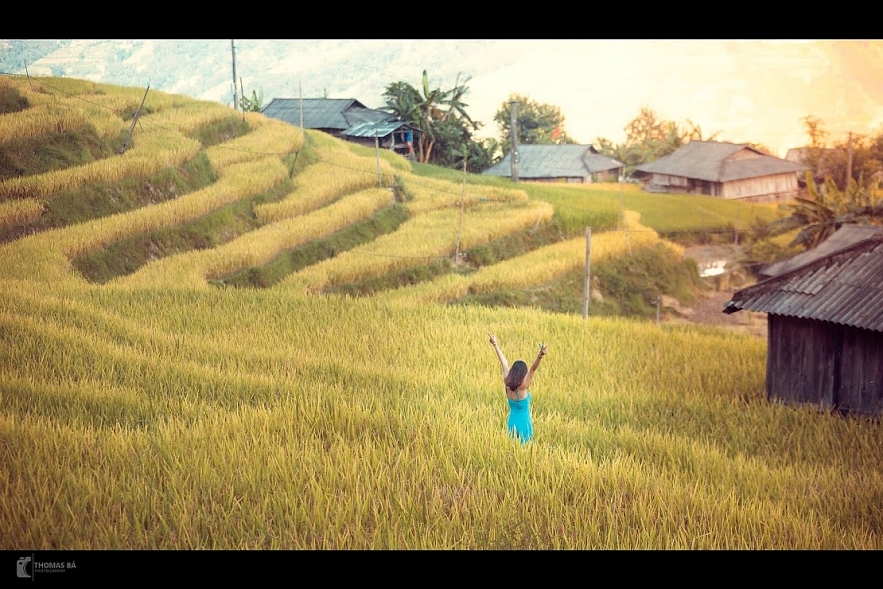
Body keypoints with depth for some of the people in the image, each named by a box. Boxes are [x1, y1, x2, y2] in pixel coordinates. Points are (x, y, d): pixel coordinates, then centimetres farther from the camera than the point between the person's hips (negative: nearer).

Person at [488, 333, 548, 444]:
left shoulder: (507, 384, -4)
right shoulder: (522, 387, -18)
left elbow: (504, 363, 4)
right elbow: (533, 369, -32)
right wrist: (540, 356, -45)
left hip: (511, 423, 6)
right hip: (524, 424, -6)